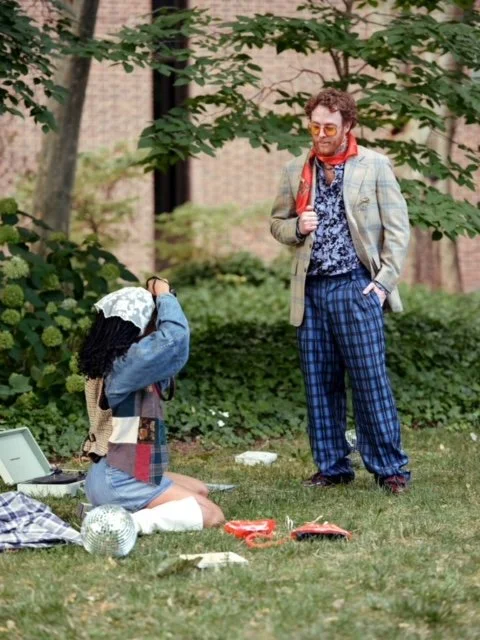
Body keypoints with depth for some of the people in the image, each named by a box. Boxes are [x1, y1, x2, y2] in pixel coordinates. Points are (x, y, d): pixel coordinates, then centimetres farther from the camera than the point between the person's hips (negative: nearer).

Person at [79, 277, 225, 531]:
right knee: (211, 515, -8)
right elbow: (174, 334, -26)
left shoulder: (108, 361, 9)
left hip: (113, 474, 10)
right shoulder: (127, 363, -20)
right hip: (119, 482, -10)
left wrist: (156, 299, 8)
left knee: (199, 491, 26)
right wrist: (164, 296, -8)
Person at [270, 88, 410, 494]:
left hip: (356, 288, -4)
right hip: (311, 291, 4)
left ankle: (390, 468, 0)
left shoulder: (375, 167, 0)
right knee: (320, 384, 6)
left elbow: (397, 229, 0)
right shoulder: (296, 172, 11)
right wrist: (296, 227, -3)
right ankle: (332, 467, 15)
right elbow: (278, 223, 20)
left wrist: (384, 282, -8)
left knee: (371, 380, -6)